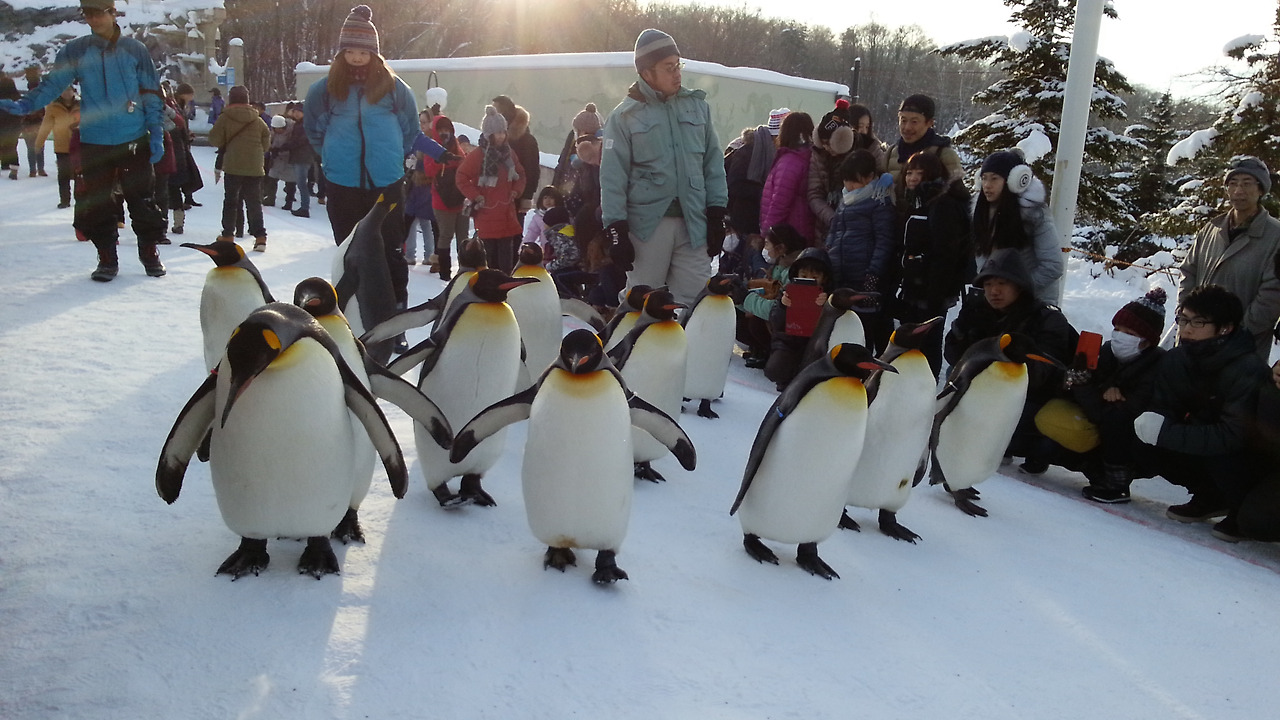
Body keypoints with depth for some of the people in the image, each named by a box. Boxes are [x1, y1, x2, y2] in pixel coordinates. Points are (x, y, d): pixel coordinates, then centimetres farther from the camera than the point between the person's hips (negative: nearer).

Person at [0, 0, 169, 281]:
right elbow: (52, 85, 1)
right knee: (93, 204, 4)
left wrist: (156, 134, 0)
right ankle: (107, 258, 16)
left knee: (142, 200, 3)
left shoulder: (135, 50, 2)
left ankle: (149, 252, 18)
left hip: (134, 142, -1)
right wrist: (23, 105, -16)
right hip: (94, 144, 2)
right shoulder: (75, 51, 3)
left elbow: (151, 94, 5)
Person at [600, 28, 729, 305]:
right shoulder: (625, 116, -1)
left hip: (693, 221, 3)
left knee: (695, 300, 3)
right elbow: (612, 178, -3)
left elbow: (713, 163, 11)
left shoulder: (697, 105, 9)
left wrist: (716, 214, 5)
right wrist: (616, 229, -7)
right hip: (647, 222, -2)